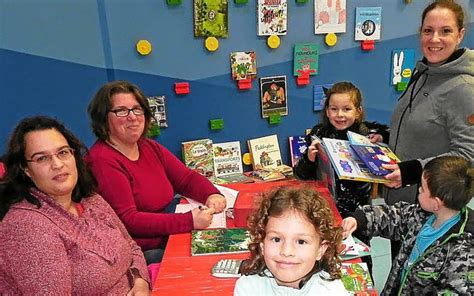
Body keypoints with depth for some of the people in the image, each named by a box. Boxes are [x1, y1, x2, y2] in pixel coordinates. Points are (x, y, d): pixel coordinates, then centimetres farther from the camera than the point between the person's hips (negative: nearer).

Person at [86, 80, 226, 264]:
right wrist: (189, 221, -27)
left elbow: (187, 178, 12)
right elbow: (128, 220, -21)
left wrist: (212, 195, -11)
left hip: (169, 239, 8)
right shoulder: (102, 160, -15)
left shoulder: (150, 148, 11)